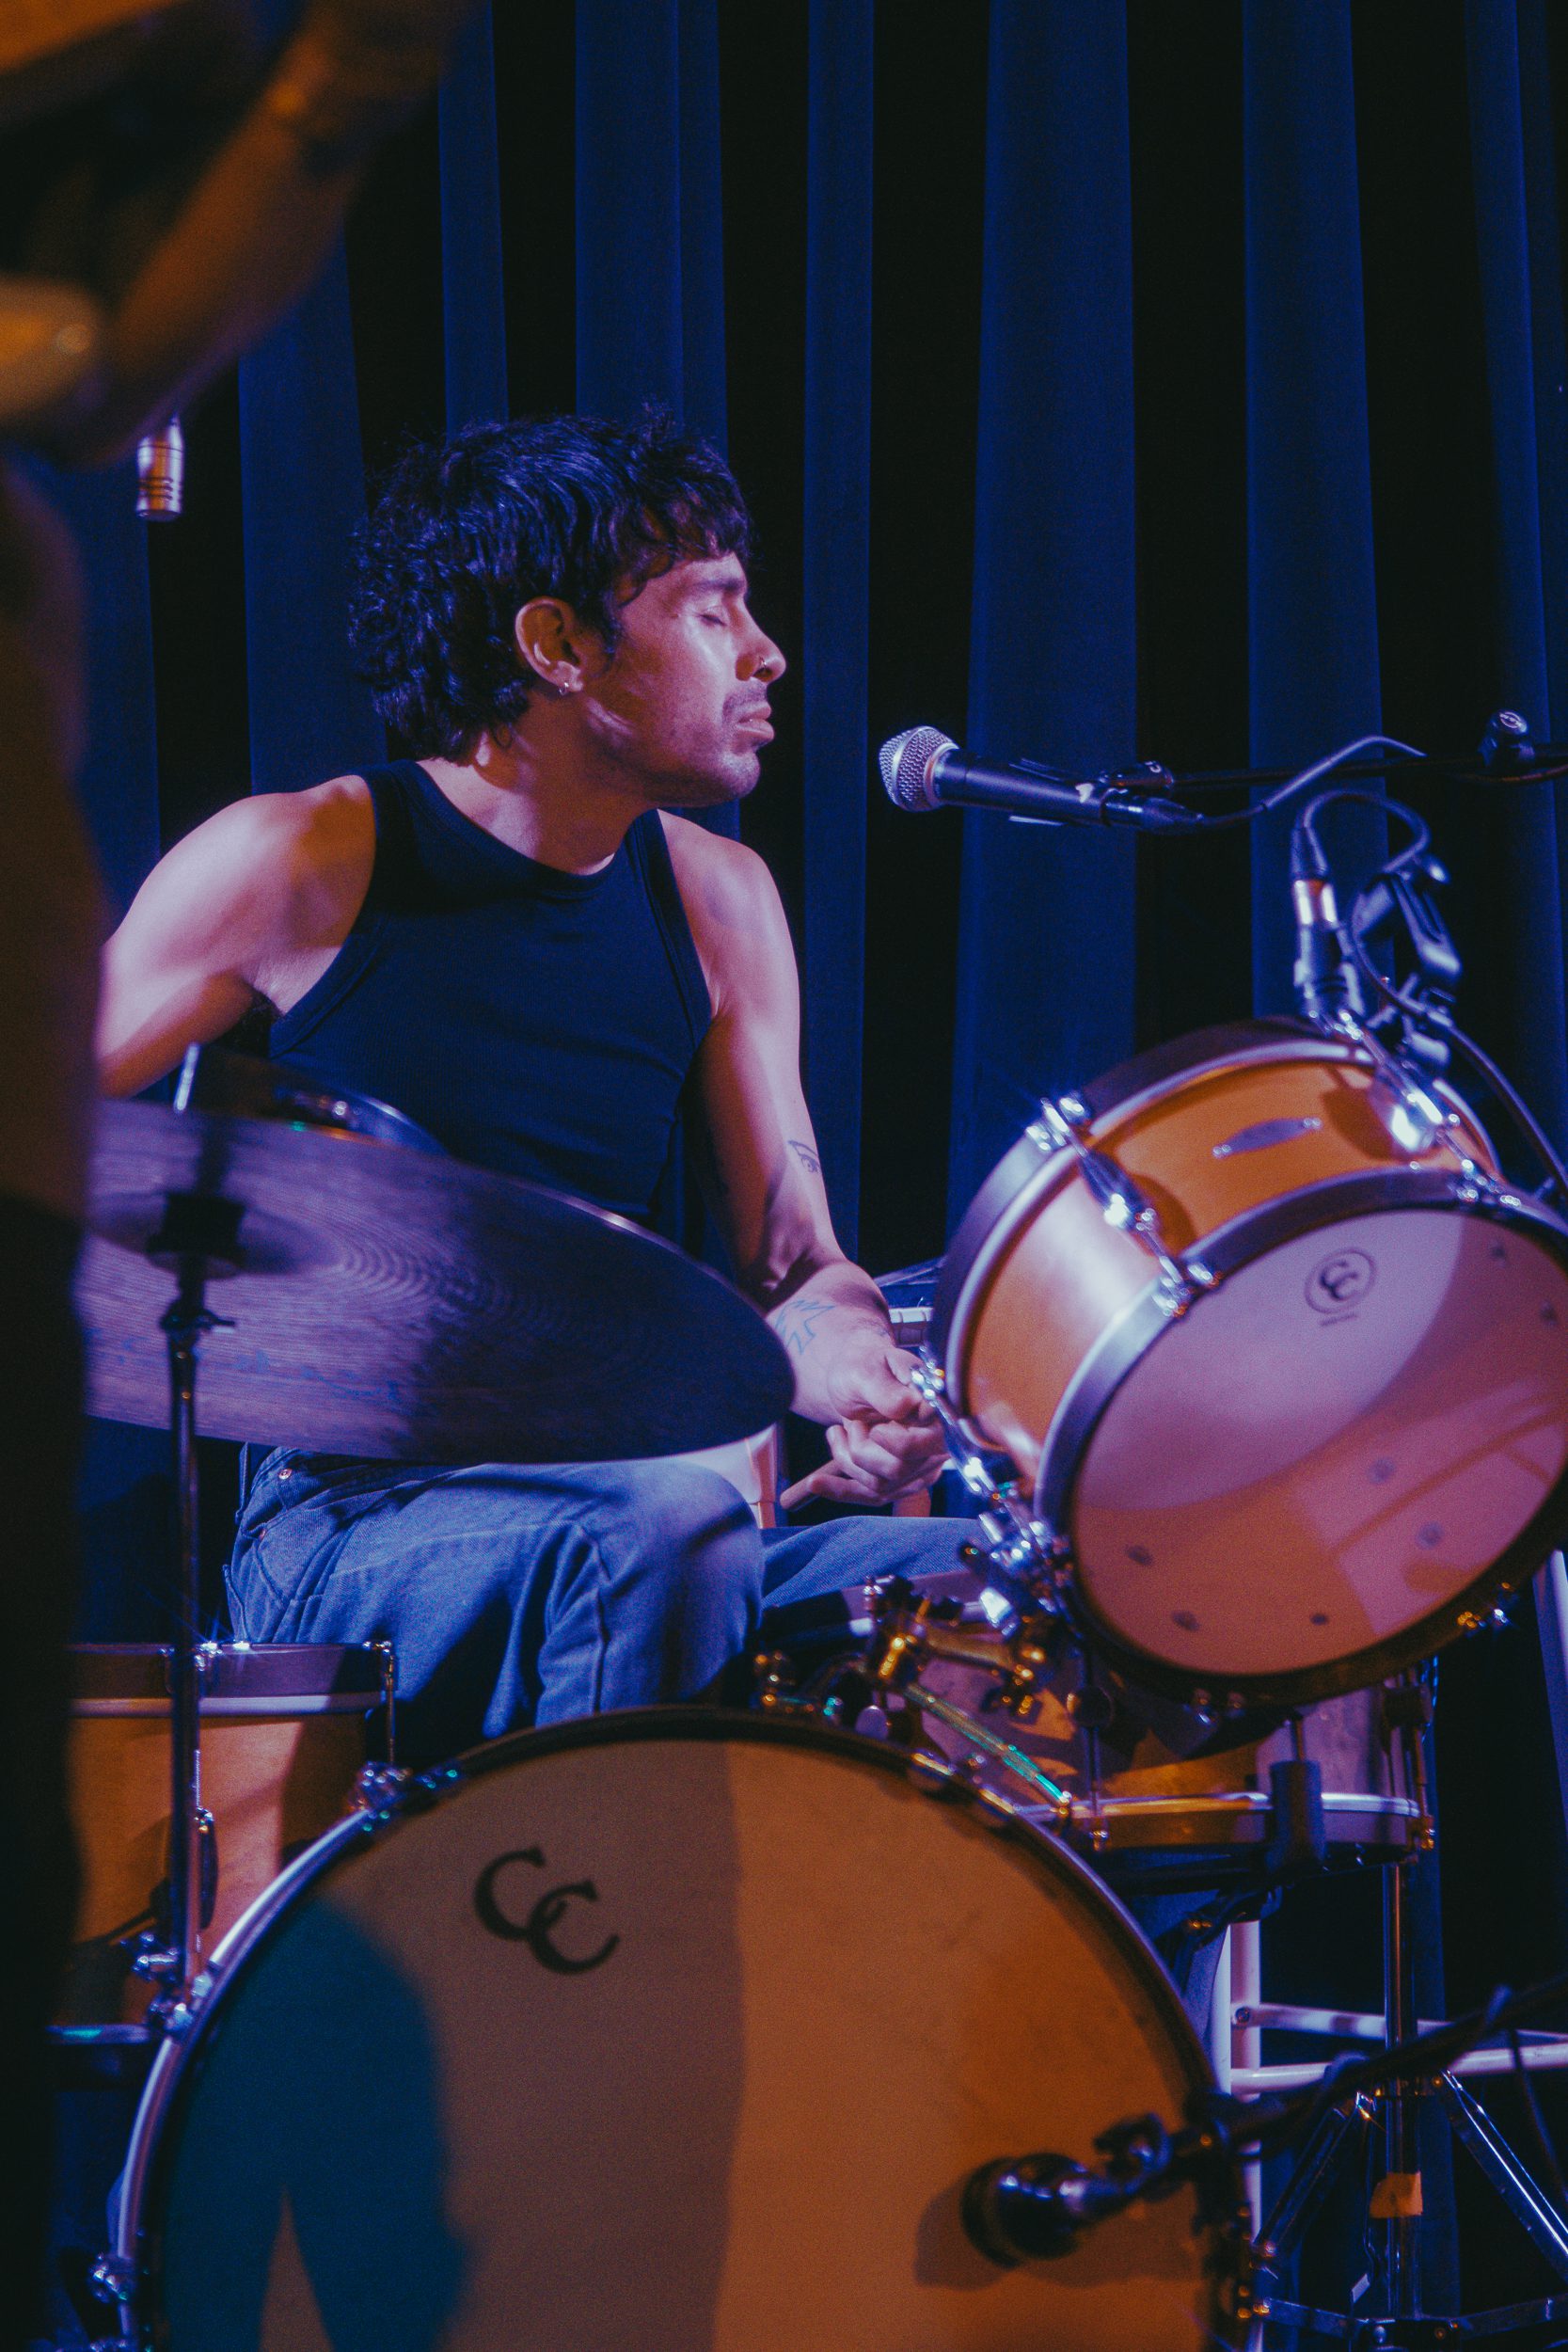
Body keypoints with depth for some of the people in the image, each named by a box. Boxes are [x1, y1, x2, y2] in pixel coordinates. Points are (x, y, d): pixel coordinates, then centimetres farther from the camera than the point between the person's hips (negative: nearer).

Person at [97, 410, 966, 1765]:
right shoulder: (298, 867, -6)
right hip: (345, 1532, -5)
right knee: (666, 1524, -35)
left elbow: (793, 1257, 12)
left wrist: (854, 1365, -11)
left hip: (600, 1497, 6)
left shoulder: (716, 904, 10)